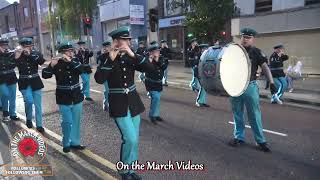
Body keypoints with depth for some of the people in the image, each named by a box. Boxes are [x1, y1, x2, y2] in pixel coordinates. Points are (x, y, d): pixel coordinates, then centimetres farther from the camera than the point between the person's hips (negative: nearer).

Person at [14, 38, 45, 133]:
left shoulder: (36, 53, -2)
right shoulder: (17, 55, -2)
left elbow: (41, 61, -19)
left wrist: (30, 54, -23)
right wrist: (17, 56, -26)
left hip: (35, 82, 1)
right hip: (24, 82, -1)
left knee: (38, 104, 3)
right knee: (29, 101, -18)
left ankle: (39, 125, 14)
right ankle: (29, 119, 12)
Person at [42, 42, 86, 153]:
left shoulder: (75, 61, 1)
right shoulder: (57, 64, -6)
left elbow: (81, 70, -17)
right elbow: (45, 75, -13)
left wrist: (70, 61, -26)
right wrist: (51, 65, -28)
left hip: (76, 96, 3)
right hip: (64, 98, -3)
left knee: (76, 121, 10)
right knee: (67, 121, -7)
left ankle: (75, 142, 25)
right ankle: (66, 143, 14)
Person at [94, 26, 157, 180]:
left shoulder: (131, 58, 3)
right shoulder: (107, 59, -5)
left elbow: (151, 69, -11)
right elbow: (99, 79, -22)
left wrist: (133, 55, -20)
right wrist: (110, 60, -25)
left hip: (133, 102, 4)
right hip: (118, 104, -4)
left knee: (134, 140, 10)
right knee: (130, 138, -12)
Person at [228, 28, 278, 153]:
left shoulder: (256, 52, -1)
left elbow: (265, 67, -8)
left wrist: (271, 83, -20)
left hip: (250, 87, -3)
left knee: (254, 115, 2)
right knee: (237, 114, 11)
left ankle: (261, 140, 14)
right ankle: (239, 137, 24)